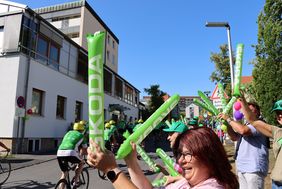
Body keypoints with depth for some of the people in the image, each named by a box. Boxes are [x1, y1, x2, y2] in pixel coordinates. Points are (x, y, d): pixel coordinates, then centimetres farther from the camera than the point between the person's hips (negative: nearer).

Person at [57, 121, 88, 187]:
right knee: (81, 162, 26)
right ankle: (75, 181, 20)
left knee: (64, 173, 23)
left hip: (59, 153, 5)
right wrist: (80, 154, 47)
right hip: (70, 153, -4)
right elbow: (85, 151, 24)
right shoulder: (82, 136, 20)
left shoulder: (68, 133, 31)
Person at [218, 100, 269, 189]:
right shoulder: (246, 125, 17)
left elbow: (243, 130, -31)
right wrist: (227, 124, 2)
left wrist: (228, 119, -19)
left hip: (253, 168, -9)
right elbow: (234, 137, 17)